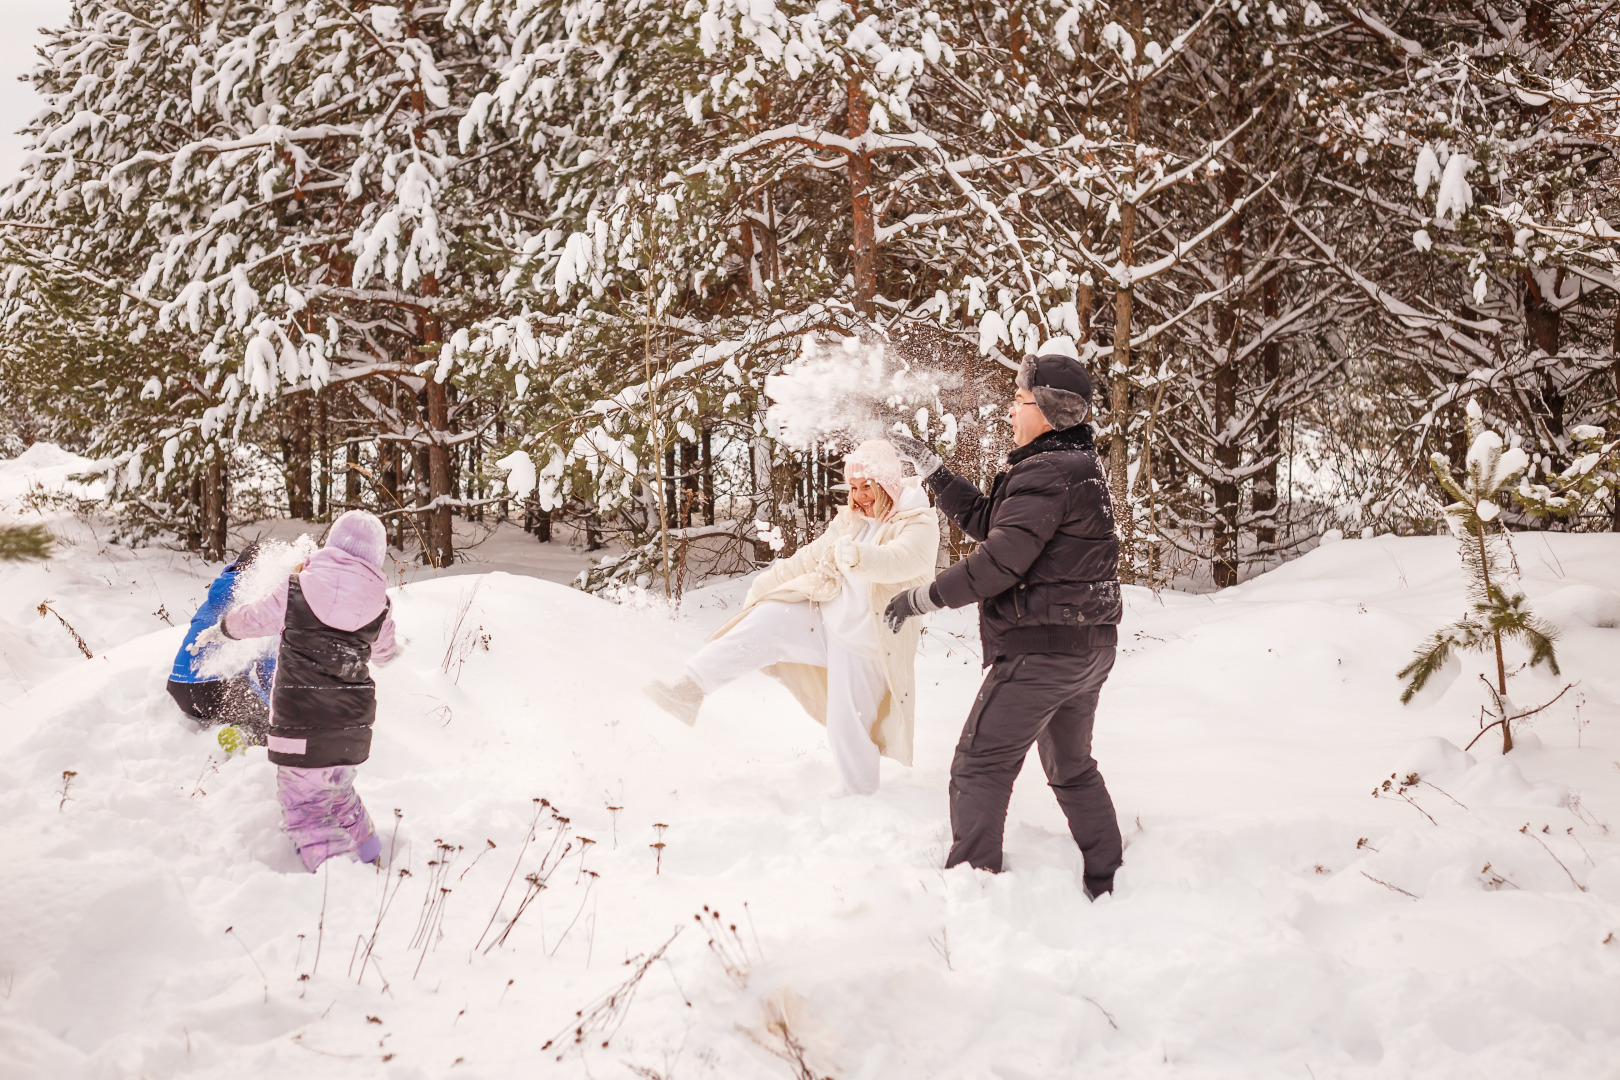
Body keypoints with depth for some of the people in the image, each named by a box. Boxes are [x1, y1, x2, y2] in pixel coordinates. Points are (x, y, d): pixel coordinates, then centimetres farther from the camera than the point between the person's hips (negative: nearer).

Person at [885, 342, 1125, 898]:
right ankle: (1109, 884, 27)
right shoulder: (1078, 467, 15)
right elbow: (986, 518, 21)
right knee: (1072, 768, 22)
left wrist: (923, 597, -15)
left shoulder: (1045, 474, -18)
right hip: (1089, 648, 10)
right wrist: (931, 470, 18)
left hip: (1041, 648, -10)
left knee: (980, 767, -4)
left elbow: (1000, 561, -24)